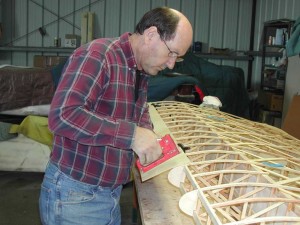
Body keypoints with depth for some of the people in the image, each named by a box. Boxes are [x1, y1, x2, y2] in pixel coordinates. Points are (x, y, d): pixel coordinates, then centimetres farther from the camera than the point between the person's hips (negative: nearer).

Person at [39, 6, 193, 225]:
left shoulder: (141, 72, 8)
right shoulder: (97, 55, -19)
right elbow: (63, 115, -29)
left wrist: (149, 138, -1)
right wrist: (132, 135, -31)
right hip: (74, 194, -8)